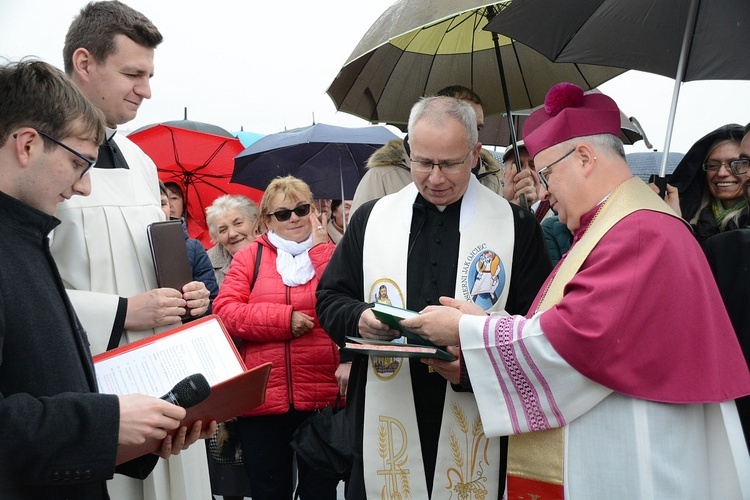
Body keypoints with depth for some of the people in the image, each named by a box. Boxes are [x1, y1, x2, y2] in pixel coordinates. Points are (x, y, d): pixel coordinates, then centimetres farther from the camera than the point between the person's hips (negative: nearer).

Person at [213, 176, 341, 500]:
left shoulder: (329, 252, 8)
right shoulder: (249, 256, 6)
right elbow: (224, 312, -5)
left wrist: (320, 247, -9)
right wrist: (284, 318, -12)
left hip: (322, 397, 1)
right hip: (264, 397, 0)